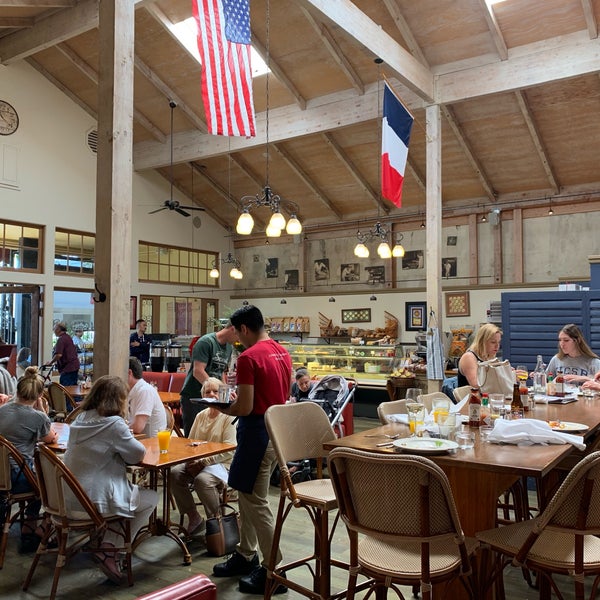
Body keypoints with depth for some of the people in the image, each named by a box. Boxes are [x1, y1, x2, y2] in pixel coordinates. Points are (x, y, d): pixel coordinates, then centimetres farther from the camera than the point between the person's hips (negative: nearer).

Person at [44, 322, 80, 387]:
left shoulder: (61, 339, -14)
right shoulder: (68, 337, 16)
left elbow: (59, 355, -23)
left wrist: (51, 362, -8)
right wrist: (56, 362, 26)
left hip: (67, 368, -10)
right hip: (75, 365, 10)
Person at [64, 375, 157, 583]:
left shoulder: (81, 419, 7)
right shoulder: (114, 423, -16)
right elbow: (137, 454, -6)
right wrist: (126, 438, 11)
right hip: (95, 501, -8)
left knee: (135, 490, 28)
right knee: (151, 497, 13)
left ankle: (106, 542, 20)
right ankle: (109, 547, 4)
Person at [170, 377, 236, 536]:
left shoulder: (229, 417, -7)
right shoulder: (201, 416, 14)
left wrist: (203, 462, -20)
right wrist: (191, 461, -5)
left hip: (221, 464, -6)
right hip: (197, 462, 6)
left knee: (202, 479, -34)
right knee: (175, 473, -19)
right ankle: (194, 518, -6)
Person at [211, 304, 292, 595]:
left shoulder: (248, 357, -19)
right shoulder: (282, 353, 8)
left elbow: (245, 408, -21)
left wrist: (222, 408, -1)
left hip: (258, 432, -9)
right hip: (278, 429, 9)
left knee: (255, 501, 4)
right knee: (247, 493, 21)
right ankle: (245, 555, 33)